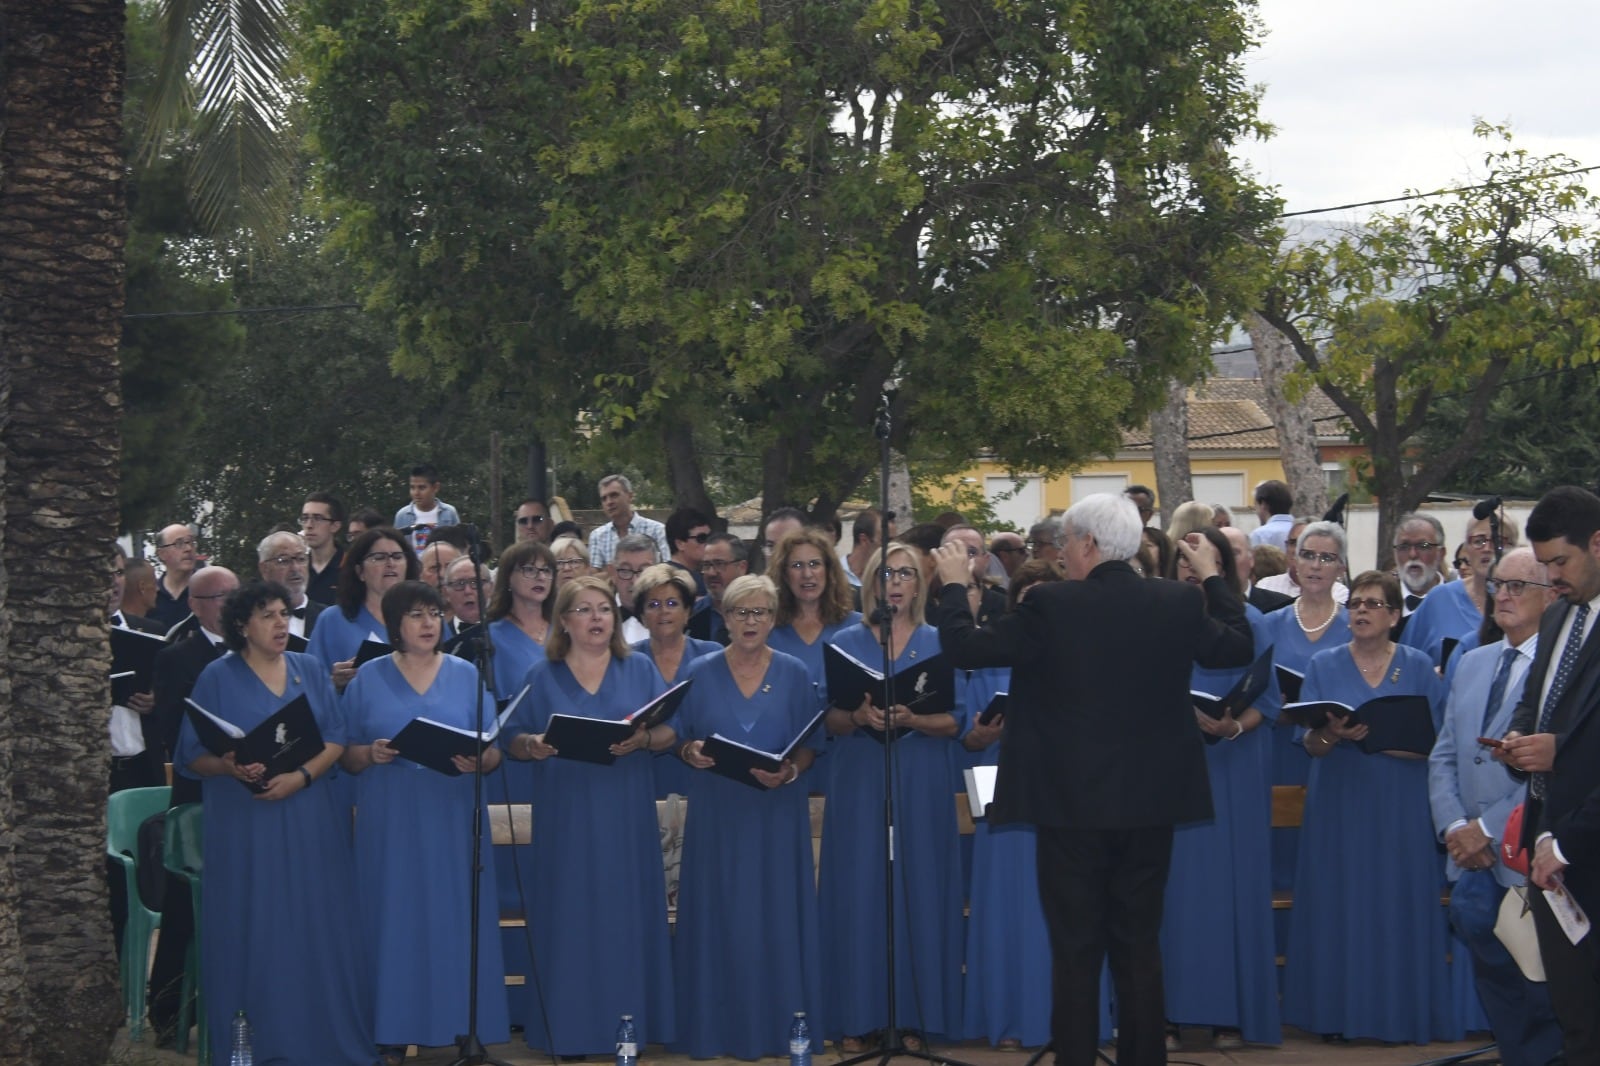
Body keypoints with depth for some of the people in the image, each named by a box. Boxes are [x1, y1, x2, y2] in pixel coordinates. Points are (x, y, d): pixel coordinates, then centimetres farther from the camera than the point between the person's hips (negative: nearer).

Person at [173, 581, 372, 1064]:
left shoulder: (310, 671, 9)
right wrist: (230, 767, -22)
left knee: (318, 928, 3)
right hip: (244, 826, -3)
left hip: (310, 824, 3)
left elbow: (335, 739, 3)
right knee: (252, 933, -1)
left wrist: (300, 777, -14)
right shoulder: (217, 677, 0)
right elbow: (193, 756, -2)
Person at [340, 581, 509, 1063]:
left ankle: (461, 1027, 6)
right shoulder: (367, 679, 6)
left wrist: (477, 761, -17)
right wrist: (369, 754, -15)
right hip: (389, 826, 0)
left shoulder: (467, 675, 8)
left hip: (453, 822, 1)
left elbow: (494, 752, 4)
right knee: (394, 924, -1)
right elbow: (345, 755, 6)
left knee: (456, 922, 0)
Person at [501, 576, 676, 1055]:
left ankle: (628, 1023, 9)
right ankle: (568, 1028, 6)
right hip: (565, 818, -1)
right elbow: (511, 740, 3)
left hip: (626, 817, 1)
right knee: (568, 918, -1)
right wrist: (533, 744, -18)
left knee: (626, 916, 2)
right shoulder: (541, 676, 6)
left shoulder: (640, 670, 7)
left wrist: (644, 739, -18)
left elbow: (671, 731, 2)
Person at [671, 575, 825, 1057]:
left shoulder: (794, 674, 2)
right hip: (716, 816, 0)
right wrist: (690, 753, -16)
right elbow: (681, 740, 6)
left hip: (777, 814, 0)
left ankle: (778, 1026, 11)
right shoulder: (700, 673, 3)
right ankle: (718, 1028, 9)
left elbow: (809, 747, 2)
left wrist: (790, 772, -17)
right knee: (719, 918, 1)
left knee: (777, 918, 2)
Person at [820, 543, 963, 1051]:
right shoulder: (846, 643, 6)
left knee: (918, 890, 1)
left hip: (921, 786, 0)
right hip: (859, 785, 0)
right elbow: (829, 721, 3)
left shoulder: (939, 643, 5)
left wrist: (911, 720, -19)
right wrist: (858, 717, -18)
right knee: (859, 892, -1)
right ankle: (856, 1017, 5)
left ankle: (914, 1015, 9)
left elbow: (953, 723, -1)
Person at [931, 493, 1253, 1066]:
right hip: (1150, 802, 4)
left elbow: (965, 649, -9)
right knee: (1140, 947, 13)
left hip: (1073, 803, -4)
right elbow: (1239, 646, 14)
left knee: (1075, 950, 4)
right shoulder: (1179, 602, -2)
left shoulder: (1050, 606, -14)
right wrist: (1213, 577, 26)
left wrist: (954, 585, 7)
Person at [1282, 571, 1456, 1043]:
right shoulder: (1324, 665, 5)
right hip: (1338, 806, 1)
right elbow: (1309, 743, -1)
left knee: (1397, 904, 0)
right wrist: (1333, 733, -23)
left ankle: (1401, 1013, 8)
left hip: (1400, 808, -1)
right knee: (1338, 906, 0)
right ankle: (1339, 1011, 7)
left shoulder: (1418, 667, 3)